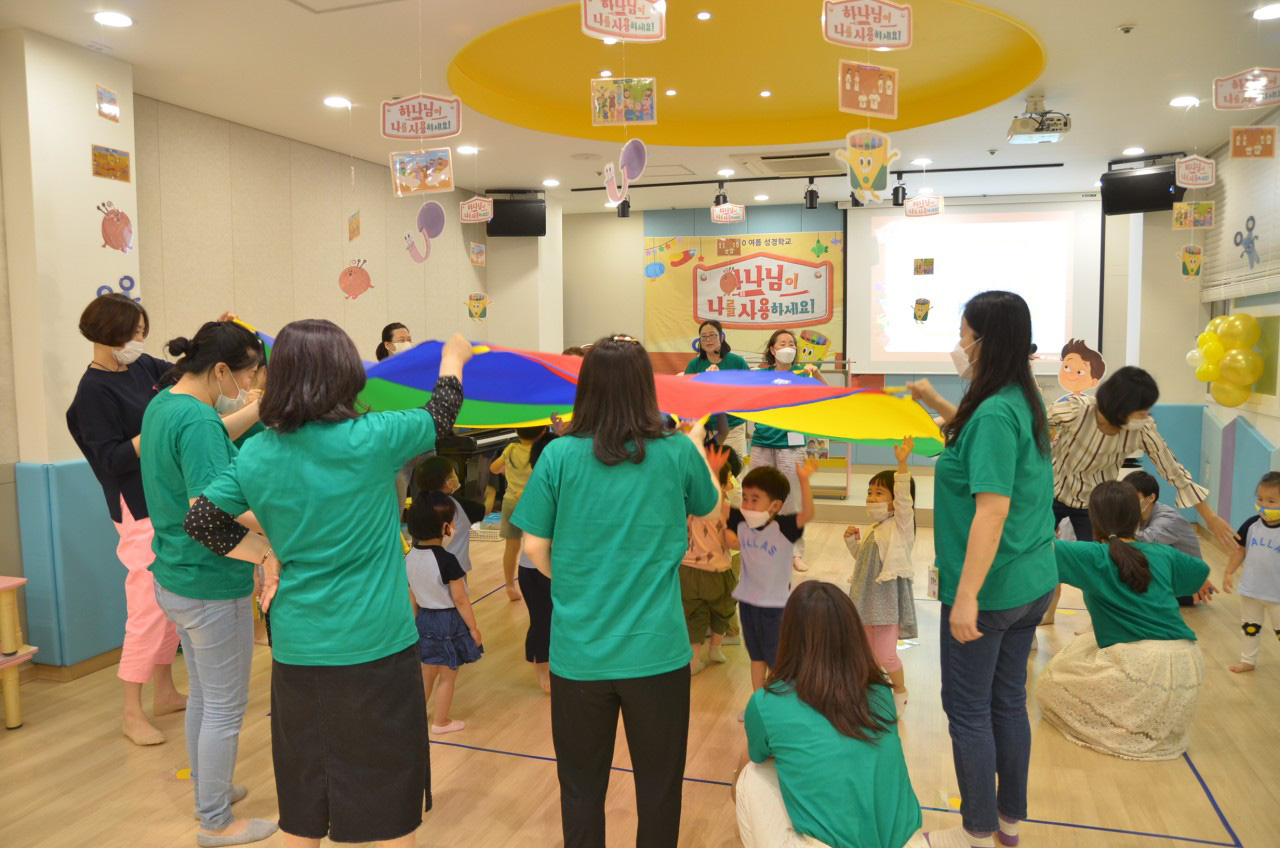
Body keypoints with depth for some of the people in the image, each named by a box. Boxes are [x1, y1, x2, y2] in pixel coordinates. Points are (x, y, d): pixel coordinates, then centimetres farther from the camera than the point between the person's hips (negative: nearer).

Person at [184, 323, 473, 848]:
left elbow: (199, 520, 4)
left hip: (296, 648, 4)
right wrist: (453, 358, 18)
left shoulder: (256, 455, -3)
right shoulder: (370, 440, -15)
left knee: (302, 786, 20)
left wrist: (265, 554, 8)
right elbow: (440, 416, 1)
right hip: (375, 644, -4)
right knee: (389, 780, 12)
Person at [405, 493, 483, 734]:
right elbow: (459, 599, -18)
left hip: (425, 619, 6)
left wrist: (417, 622, 19)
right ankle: (440, 723, 25)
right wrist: (473, 627, -7)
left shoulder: (409, 558, -4)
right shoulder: (447, 560, -24)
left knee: (427, 672, 24)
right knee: (447, 677, 12)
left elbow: (412, 598, 6)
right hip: (449, 621, -6)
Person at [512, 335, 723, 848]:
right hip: (656, 650, 0)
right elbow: (708, 506, 14)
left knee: (581, 787, 18)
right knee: (659, 787, 17)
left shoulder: (559, 455, -8)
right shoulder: (677, 453, -6)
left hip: (577, 651, 1)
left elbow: (534, 546, -2)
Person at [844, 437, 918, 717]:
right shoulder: (875, 529, 13)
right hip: (870, 597, 8)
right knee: (869, 652, 16)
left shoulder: (901, 523, -10)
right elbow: (863, 558, 23)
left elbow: (904, 497, -27)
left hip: (890, 596, -8)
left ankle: (900, 693, 23)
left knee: (885, 654, -2)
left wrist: (902, 465, -38)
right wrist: (852, 541, 5)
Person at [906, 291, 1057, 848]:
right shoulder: (1025, 403, 5)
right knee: (1009, 700, 20)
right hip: (1033, 583, 9)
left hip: (989, 590, -9)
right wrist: (934, 401, 19)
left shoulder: (995, 413, -22)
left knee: (968, 711, 7)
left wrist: (967, 597, -25)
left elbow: (993, 511, -27)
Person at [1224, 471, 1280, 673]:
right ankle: (1248, 660, 34)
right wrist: (1229, 573, 1)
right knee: (1249, 626, 19)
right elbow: (1240, 549, 4)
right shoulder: (1252, 524, -7)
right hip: (1251, 588, 4)